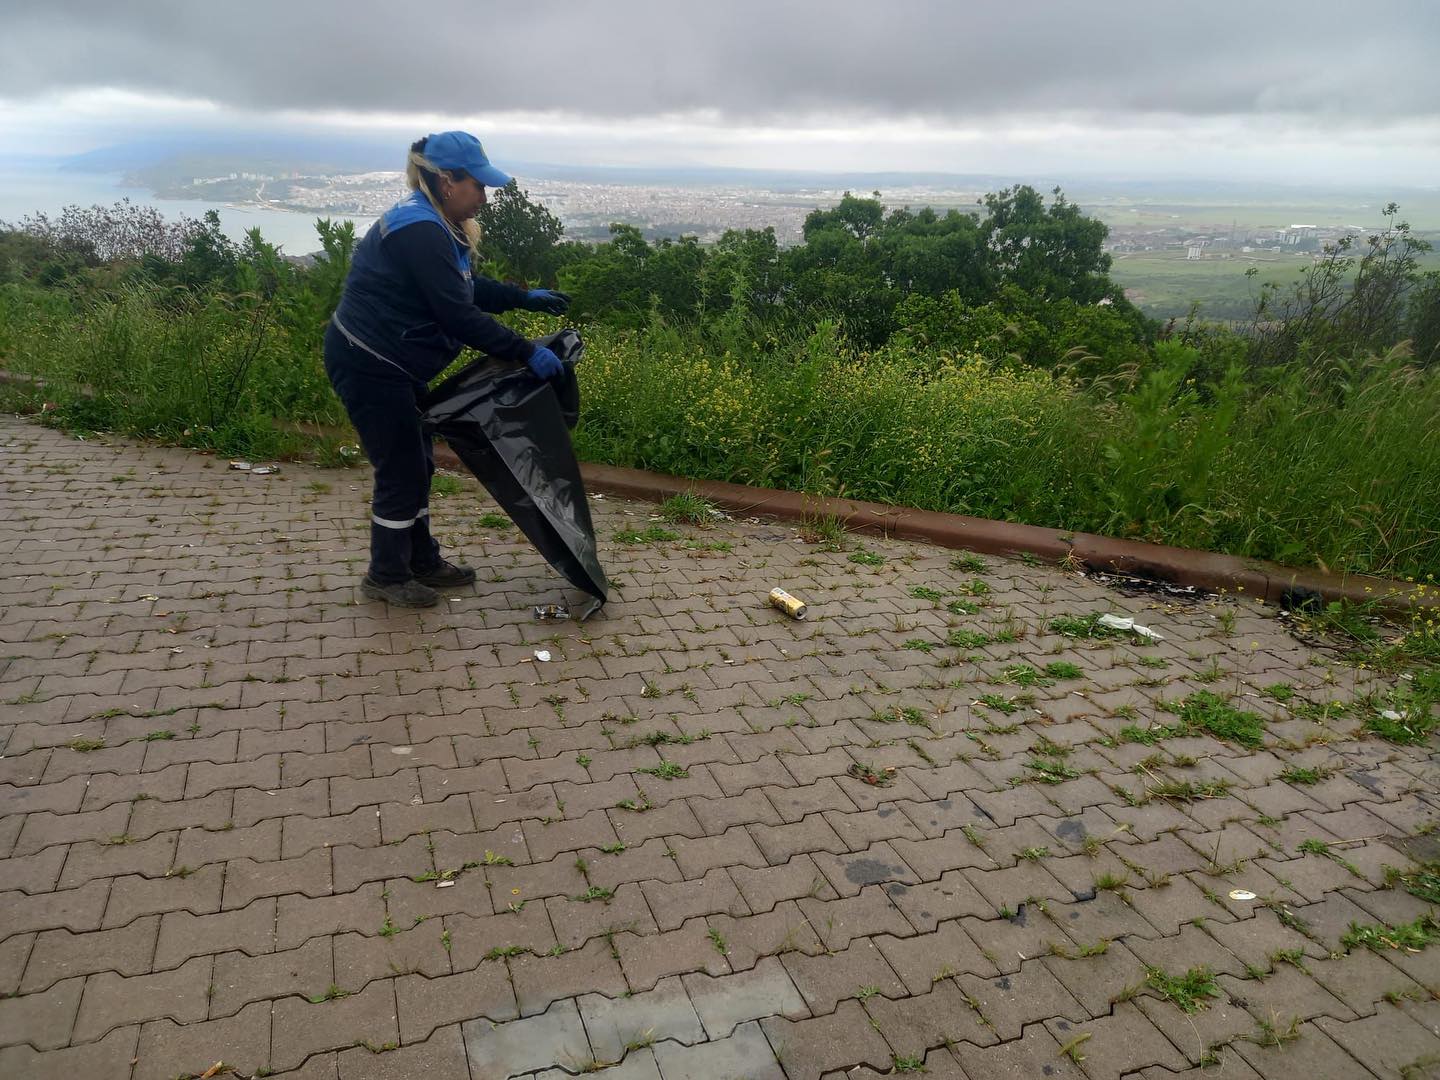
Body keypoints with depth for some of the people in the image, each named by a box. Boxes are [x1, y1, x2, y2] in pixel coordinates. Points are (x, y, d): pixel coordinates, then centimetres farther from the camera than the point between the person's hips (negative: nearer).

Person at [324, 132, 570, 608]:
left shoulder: (433, 225, 9)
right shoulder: (419, 232, -24)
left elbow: (469, 288, 20)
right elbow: (459, 316, -28)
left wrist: (525, 297, 13)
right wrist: (527, 353, -25)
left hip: (391, 365, 10)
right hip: (369, 367, -10)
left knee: (416, 463, 17)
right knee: (401, 469, 0)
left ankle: (422, 562, 31)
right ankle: (386, 577, 17)